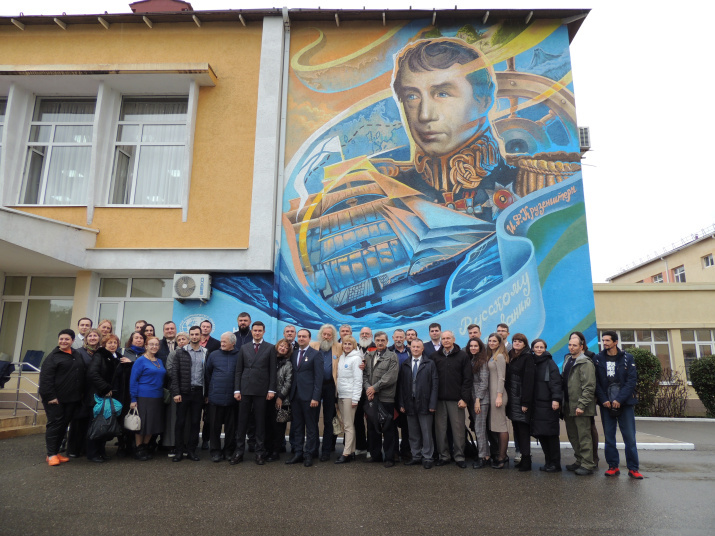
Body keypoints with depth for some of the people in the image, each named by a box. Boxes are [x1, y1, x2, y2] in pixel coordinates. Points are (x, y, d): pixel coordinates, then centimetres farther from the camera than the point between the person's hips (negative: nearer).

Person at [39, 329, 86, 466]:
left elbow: (82, 374, 18)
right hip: (55, 398, -6)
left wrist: (80, 393, 11)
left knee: (64, 424, 10)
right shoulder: (53, 356, -7)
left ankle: (56, 452, 20)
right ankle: (51, 455, 4)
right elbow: (46, 378, -14)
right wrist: (50, 396, -19)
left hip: (72, 398, 6)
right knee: (55, 423, -3)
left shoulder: (77, 355, 11)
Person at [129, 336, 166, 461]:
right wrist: (133, 399, -13)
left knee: (153, 424, 10)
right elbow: (133, 380, -9)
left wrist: (164, 395, 9)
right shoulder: (140, 360, -6)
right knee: (142, 424, 1)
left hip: (158, 398, 6)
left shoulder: (159, 361, 13)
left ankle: (145, 448, 25)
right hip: (143, 397, -6)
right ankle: (139, 450, 16)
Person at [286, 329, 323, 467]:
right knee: (296, 426, 11)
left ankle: (308, 454, 14)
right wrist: (290, 394, 5)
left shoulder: (315, 354, -3)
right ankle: (297, 453, 20)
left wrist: (315, 397, -14)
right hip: (295, 396, 5)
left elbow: (318, 377, -8)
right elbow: (292, 375, 13)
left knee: (311, 428, 4)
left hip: (309, 396, -5)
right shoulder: (293, 354, 13)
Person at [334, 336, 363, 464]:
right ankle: (352, 452, 19)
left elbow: (358, 380, -12)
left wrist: (355, 399, -16)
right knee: (346, 425, 11)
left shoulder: (356, 358, -8)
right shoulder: (341, 357, 12)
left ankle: (346, 453, 1)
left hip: (350, 396, -7)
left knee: (349, 425, -3)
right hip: (341, 395, 7)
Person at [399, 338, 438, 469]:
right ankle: (416, 456, 23)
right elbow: (401, 385, 8)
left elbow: (435, 384, -2)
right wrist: (402, 403, 1)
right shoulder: (404, 365, 9)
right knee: (413, 433, 11)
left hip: (424, 403, -3)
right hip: (410, 404, 3)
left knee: (426, 432, 3)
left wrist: (432, 403, -9)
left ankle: (427, 457, 15)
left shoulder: (430, 364, 2)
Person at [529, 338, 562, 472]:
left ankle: (555, 464, 8)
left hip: (548, 404, -6)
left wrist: (556, 399, -21)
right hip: (536, 404, 6)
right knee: (540, 434, 8)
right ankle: (548, 462, 20)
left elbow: (556, 382, -11)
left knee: (551, 434, -2)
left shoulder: (550, 363, -4)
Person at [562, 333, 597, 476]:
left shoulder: (585, 363, -12)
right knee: (573, 436, 15)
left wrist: (581, 405, -19)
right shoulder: (567, 360, 14)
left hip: (580, 407, -8)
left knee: (584, 436, -2)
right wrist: (563, 403, 14)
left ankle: (587, 465, 6)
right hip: (568, 406, 8)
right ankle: (579, 461, 27)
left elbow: (589, 387, -16)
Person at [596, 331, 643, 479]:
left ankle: (633, 468, 11)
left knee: (630, 437, 1)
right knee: (609, 437, 5)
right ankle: (613, 466, 13)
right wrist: (603, 400, -8)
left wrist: (619, 400, -12)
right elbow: (596, 382, 4)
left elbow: (632, 380, -4)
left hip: (625, 404, -1)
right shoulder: (599, 359, 6)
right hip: (606, 404, 1)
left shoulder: (627, 358, 2)